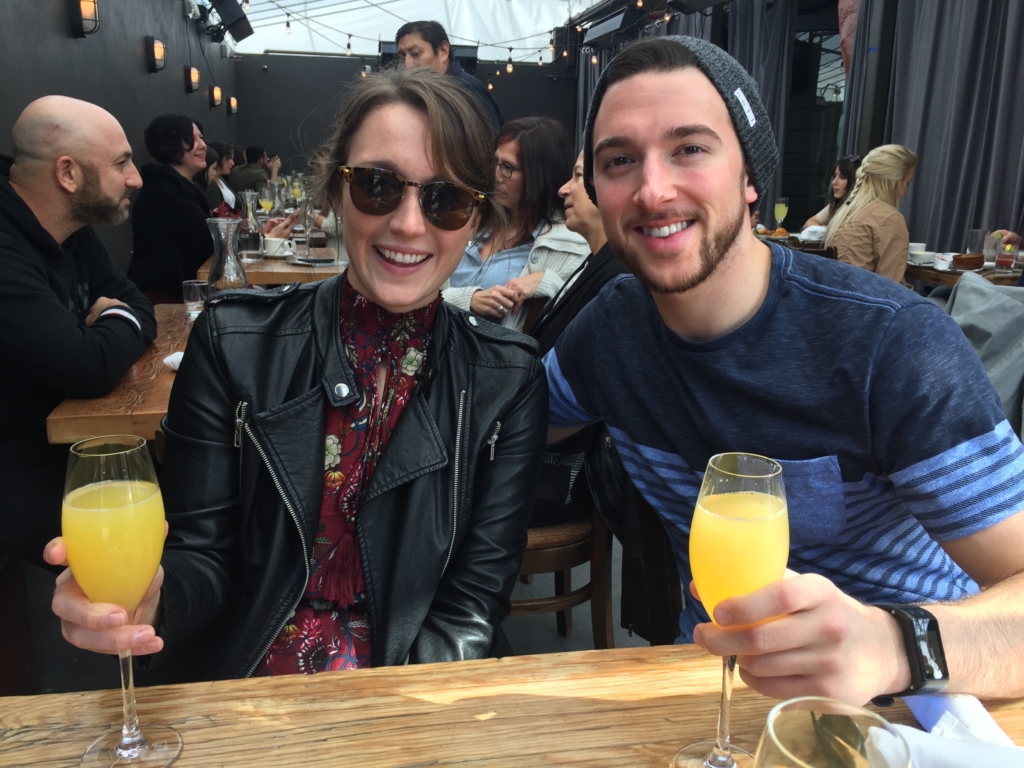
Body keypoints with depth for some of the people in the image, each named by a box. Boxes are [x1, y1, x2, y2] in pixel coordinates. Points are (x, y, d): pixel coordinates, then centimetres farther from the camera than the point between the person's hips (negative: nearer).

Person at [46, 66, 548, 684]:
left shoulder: (509, 380, -4)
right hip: (235, 680, 1)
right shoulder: (232, 343, -4)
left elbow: (475, 598, -4)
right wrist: (150, 596, -23)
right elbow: (204, 554, -2)